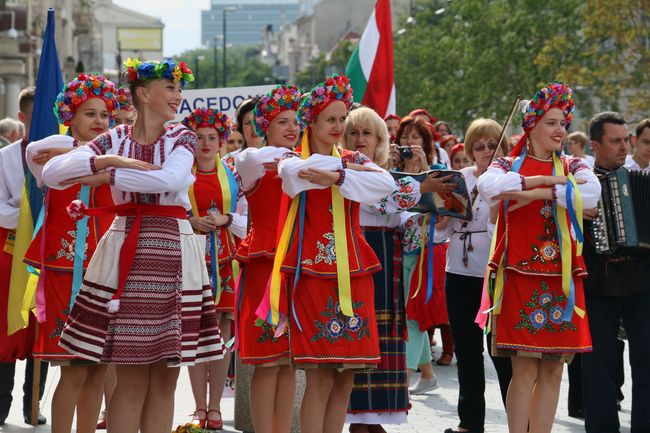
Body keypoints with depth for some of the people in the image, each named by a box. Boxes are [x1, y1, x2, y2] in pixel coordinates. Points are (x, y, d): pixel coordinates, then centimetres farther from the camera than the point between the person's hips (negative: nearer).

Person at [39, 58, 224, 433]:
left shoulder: (183, 139, 5)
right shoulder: (115, 140, 5)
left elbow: (170, 180, -17)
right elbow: (51, 173, -7)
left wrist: (104, 176, -16)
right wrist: (110, 161, -18)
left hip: (173, 257, 1)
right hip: (126, 254, -1)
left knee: (165, 378, 3)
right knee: (131, 378, -2)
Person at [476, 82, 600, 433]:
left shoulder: (572, 167, 11)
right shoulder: (509, 166, 5)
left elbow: (592, 192, -12)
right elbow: (487, 186, -19)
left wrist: (533, 194, -18)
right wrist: (542, 180, -16)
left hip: (562, 278, 3)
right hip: (521, 277, -3)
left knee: (553, 370, 5)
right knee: (525, 370, -7)